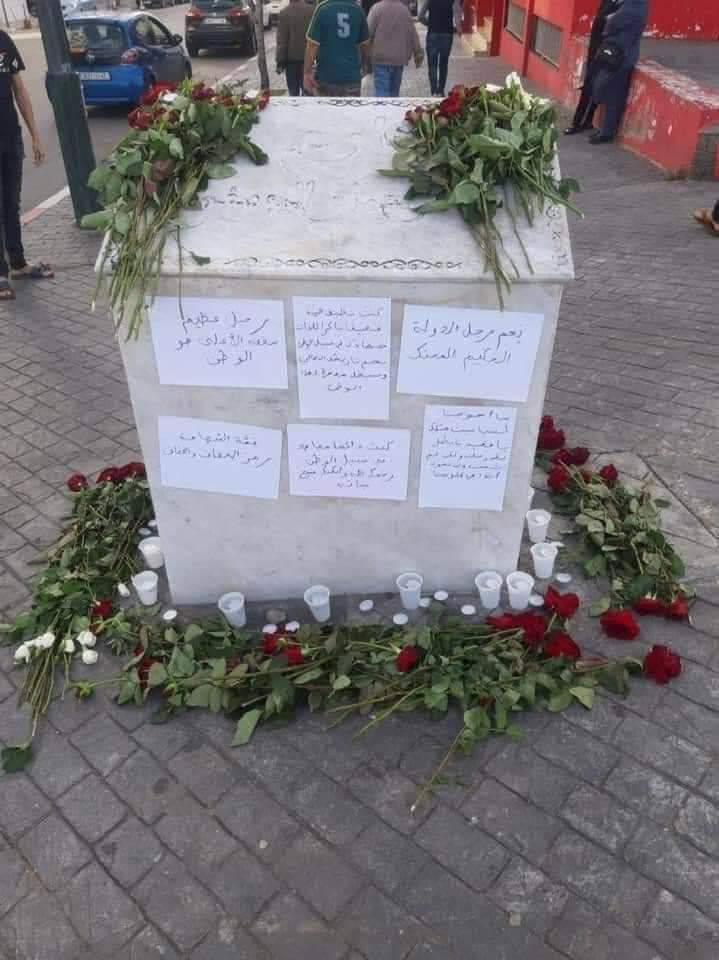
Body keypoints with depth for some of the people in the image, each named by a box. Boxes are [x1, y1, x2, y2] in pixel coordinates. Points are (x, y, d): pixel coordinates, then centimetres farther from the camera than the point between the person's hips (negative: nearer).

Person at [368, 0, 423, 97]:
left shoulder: (377, 8, -4)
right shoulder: (405, 10, 7)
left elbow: (368, 32, -6)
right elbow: (413, 35, 10)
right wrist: (418, 54, 18)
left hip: (381, 57, -4)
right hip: (399, 58, 4)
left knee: (382, 92, -7)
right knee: (394, 91, 13)